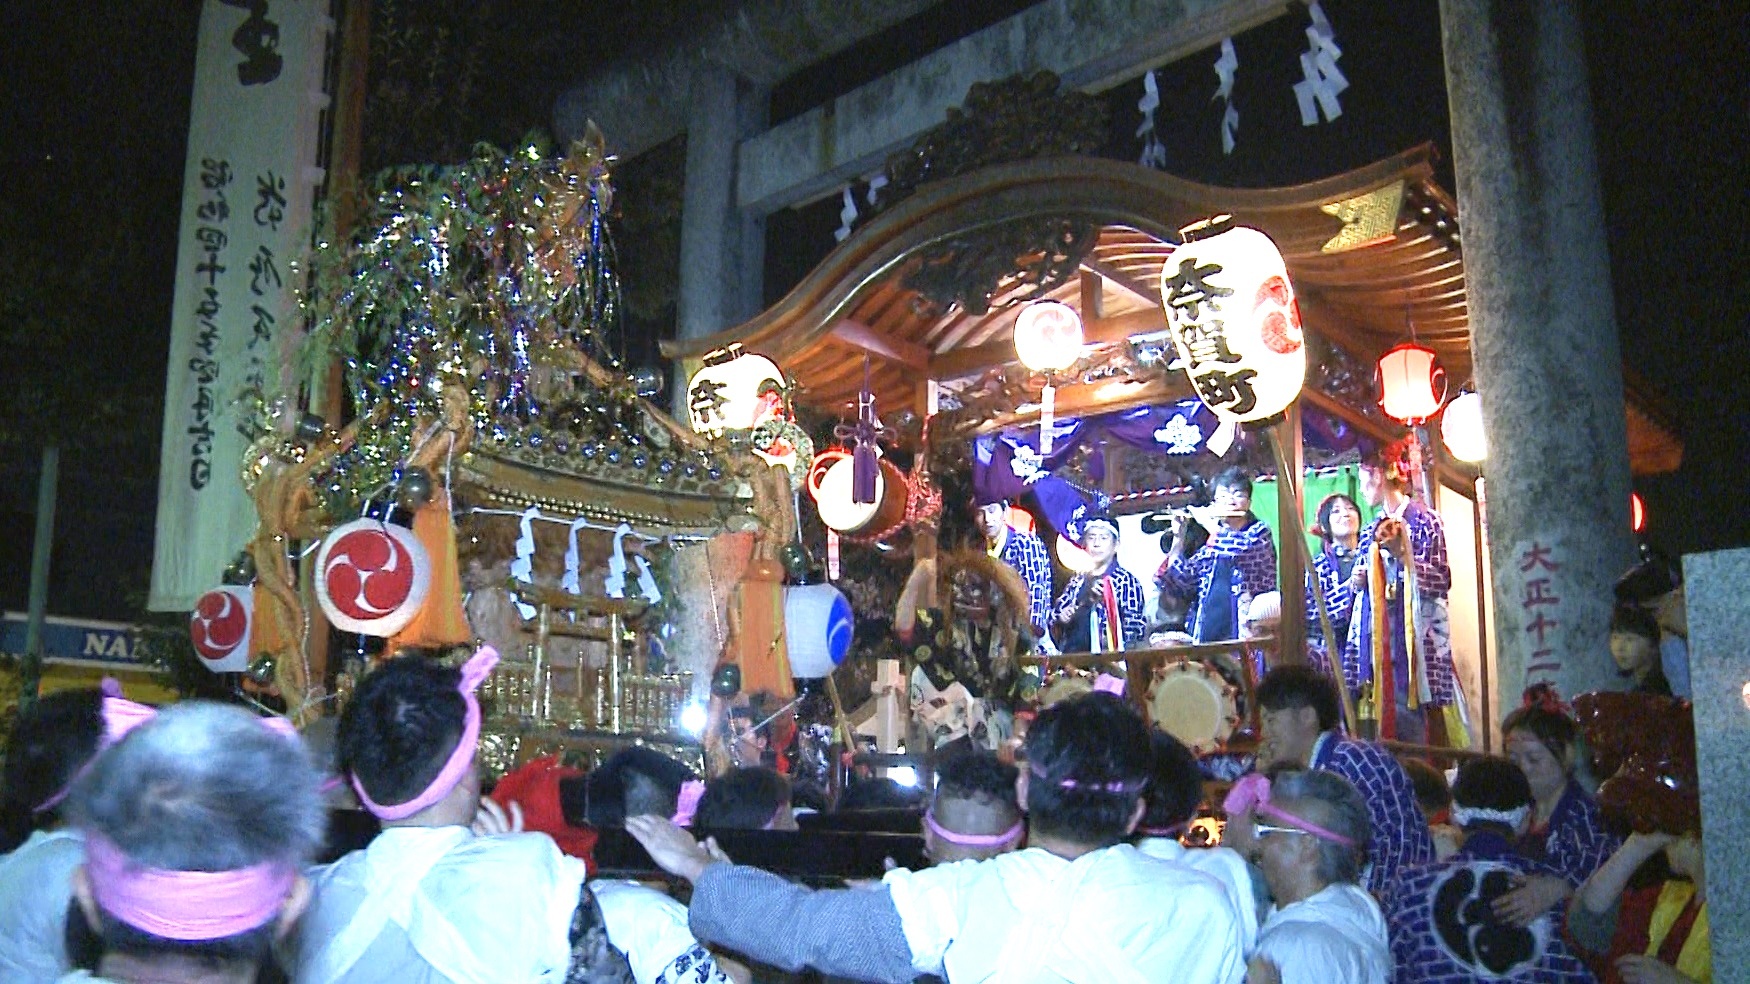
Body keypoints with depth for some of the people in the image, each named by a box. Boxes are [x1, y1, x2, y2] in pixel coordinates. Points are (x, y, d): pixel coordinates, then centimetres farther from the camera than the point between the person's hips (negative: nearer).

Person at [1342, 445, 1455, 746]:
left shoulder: (1424, 520, 0)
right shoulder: (1372, 530, 19)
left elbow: (1441, 580, -8)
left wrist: (1401, 553, -18)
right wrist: (1357, 582, 5)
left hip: (1414, 630, -6)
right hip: (1376, 631, 6)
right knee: (1383, 708, 0)